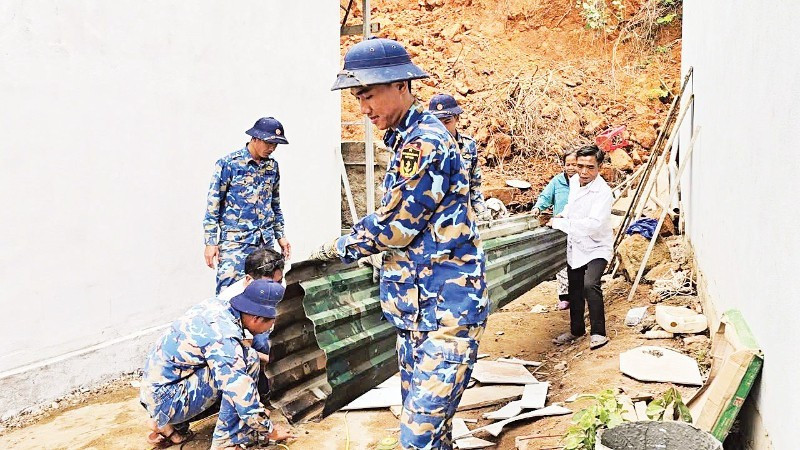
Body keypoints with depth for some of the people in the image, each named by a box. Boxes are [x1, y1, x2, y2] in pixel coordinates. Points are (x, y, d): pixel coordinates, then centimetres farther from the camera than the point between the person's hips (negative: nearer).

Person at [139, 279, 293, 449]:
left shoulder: (216, 305, -1)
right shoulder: (225, 339, -25)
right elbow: (244, 399, -23)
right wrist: (271, 431, -7)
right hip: (166, 400, -9)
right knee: (248, 361, -16)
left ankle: (168, 425, 17)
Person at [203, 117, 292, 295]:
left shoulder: (272, 166, 10)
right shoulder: (228, 163, -6)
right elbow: (213, 204, -5)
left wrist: (280, 235, 18)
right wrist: (210, 242, -8)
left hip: (266, 241, 5)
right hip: (235, 241, -5)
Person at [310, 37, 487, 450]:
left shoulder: (425, 142, -16)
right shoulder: (408, 140, 15)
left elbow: (396, 223, -15)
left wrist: (340, 247, 0)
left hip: (443, 312, -10)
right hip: (418, 309, 10)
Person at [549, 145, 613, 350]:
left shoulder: (603, 192, -26)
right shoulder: (574, 181, -3)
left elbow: (594, 224, -37)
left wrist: (560, 223, -32)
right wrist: (563, 214, 6)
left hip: (596, 248, -7)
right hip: (575, 246, 8)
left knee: (590, 285, -27)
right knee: (574, 289, 18)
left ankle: (598, 333, -11)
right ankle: (576, 329, 37)